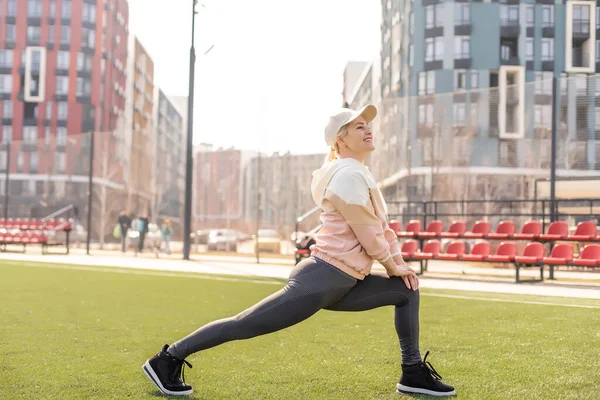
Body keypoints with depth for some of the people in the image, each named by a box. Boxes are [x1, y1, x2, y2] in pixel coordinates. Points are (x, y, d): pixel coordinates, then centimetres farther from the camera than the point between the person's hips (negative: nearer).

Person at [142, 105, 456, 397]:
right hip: (321, 279, -10)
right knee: (245, 325, -7)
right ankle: (168, 359, 3)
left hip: (341, 285, 10)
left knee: (407, 291, 14)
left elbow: (381, 224, 21)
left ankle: (413, 373, 17)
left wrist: (399, 261, 12)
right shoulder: (349, 175, -15)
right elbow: (368, 234, -14)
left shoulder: (356, 173, 16)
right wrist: (393, 267, 1)